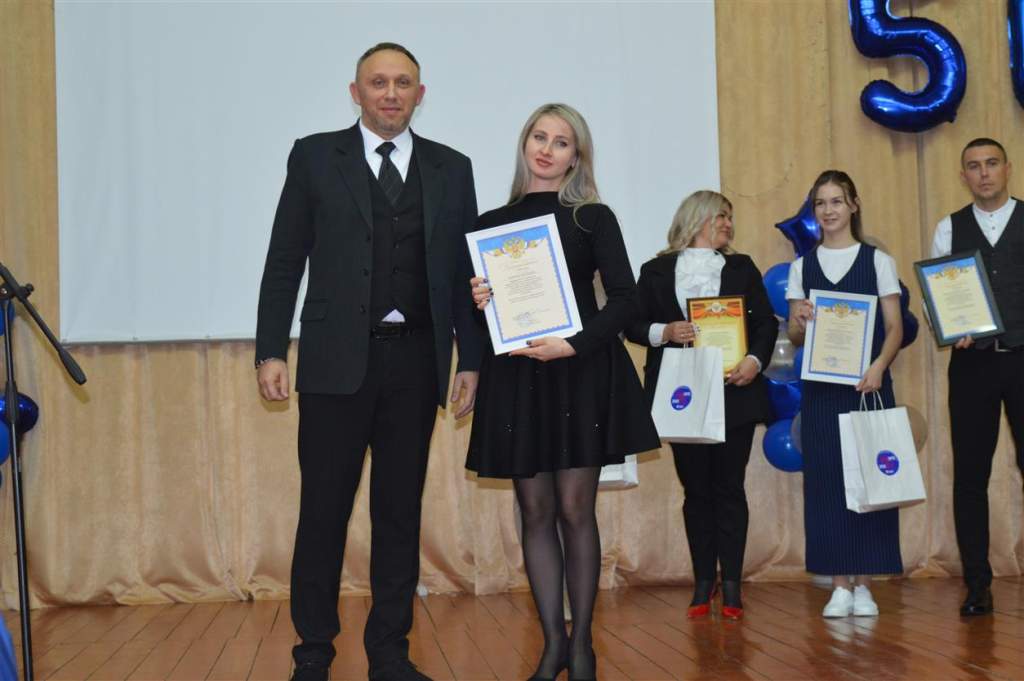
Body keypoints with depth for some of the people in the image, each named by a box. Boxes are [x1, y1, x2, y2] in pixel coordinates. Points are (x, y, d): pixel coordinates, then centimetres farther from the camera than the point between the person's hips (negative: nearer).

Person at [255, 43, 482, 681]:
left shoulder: (451, 168, 11)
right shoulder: (315, 157, 5)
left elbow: (464, 270, 11)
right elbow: (284, 262, 4)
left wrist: (471, 359, 5)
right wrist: (271, 351, -3)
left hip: (415, 361, 2)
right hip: (336, 359, -2)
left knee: (401, 510, 8)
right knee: (324, 508, 2)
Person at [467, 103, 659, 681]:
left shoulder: (592, 218, 2)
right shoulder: (492, 223, 11)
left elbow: (625, 299, -4)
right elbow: (482, 308, 14)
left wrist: (573, 344, -17)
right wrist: (478, 303, -9)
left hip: (581, 374, -3)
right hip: (516, 376, 3)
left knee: (575, 509, -2)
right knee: (536, 511, 4)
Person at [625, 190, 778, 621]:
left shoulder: (742, 268, 13)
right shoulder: (656, 271, 8)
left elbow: (766, 323, 7)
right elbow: (633, 325, 4)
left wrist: (755, 360, -10)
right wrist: (665, 332, -15)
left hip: (734, 393, 1)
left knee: (729, 487, 1)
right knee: (696, 489, 5)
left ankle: (731, 586, 5)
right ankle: (703, 584, 12)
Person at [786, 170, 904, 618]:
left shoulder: (878, 261, 6)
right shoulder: (802, 267, 11)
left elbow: (895, 328, 1)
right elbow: (795, 336, 10)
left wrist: (878, 367, -16)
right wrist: (800, 321, -13)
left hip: (868, 383, -2)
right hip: (820, 387, 2)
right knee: (825, 477, -1)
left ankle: (863, 585, 5)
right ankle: (839, 585, 5)